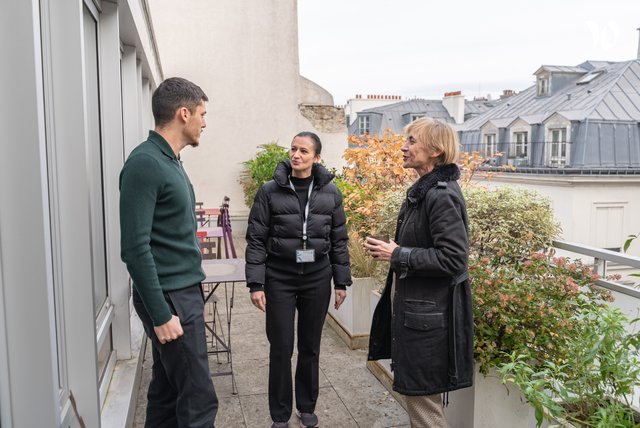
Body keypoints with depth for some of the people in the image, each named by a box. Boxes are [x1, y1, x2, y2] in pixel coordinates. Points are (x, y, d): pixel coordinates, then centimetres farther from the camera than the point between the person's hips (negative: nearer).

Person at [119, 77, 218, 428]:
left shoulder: (171, 161, 12)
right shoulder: (145, 163, -16)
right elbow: (135, 248, -20)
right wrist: (161, 314, -19)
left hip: (183, 293, 9)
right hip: (170, 299, -9)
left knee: (167, 389, 17)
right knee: (199, 399, -1)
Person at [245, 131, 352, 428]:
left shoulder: (330, 193, 1)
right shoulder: (270, 191, -5)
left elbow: (339, 240, 5)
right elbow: (256, 240, -5)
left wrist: (341, 282, 4)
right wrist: (256, 284, -10)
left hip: (317, 279, 2)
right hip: (279, 279, -2)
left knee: (310, 347, 13)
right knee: (281, 348, 5)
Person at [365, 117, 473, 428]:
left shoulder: (442, 195, -19)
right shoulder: (422, 190, 11)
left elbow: (453, 259, -24)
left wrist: (397, 255, -19)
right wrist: (390, 249, 7)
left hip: (429, 313, -10)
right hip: (413, 306, 10)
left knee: (422, 396, 5)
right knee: (415, 392, 21)